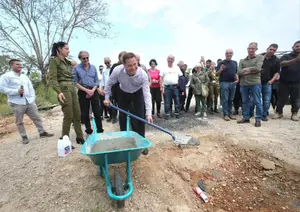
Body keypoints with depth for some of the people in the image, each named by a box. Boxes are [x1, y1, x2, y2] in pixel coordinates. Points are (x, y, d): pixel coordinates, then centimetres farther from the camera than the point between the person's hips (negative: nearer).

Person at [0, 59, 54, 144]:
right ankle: (24, 137, 14)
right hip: (16, 103, -5)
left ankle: (42, 132, 12)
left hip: (29, 101, 5)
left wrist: (32, 98, 8)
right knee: (19, 122, 4)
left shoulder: (24, 76, 18)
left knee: (37, 118, 5)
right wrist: (16, 91, -17)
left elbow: (31, 88, 18)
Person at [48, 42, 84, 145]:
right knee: (68, 116, -6)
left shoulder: (68, 62, 18)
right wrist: (59, 92, -25)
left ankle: (79, 137, 20)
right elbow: (52, 78, -13)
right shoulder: (54, 60, -3)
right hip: (64, 89, -7)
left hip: (72, 89, 7)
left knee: (77, 114, 8)